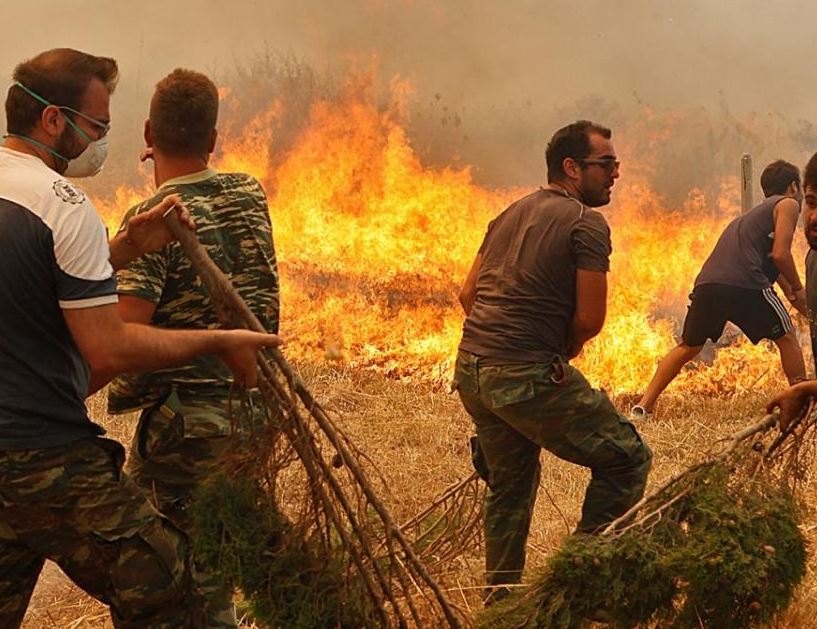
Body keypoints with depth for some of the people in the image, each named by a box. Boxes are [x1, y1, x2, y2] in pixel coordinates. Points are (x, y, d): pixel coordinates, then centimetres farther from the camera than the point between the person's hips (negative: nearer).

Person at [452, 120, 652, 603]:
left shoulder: (511, 214, 18)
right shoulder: (587, 224, -7)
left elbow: (469, 294, 18)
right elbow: (590, 319, -12)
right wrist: (560, 356, 6)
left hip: (470, 368, 9)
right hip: (528, 376, -9)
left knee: (510, 484, 23)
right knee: (628, 459, 2)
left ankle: (500, 595, 30)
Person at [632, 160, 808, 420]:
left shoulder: (754, 213, 38)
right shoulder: (788, 204, 13)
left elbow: (772, 264, 45)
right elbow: (780, 254, -2)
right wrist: (798, 289, 11)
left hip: (707, 283, 7)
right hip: (746, 283, -7)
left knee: (688, 347, 18)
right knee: (786, 338, 12)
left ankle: (643, 406, 10)